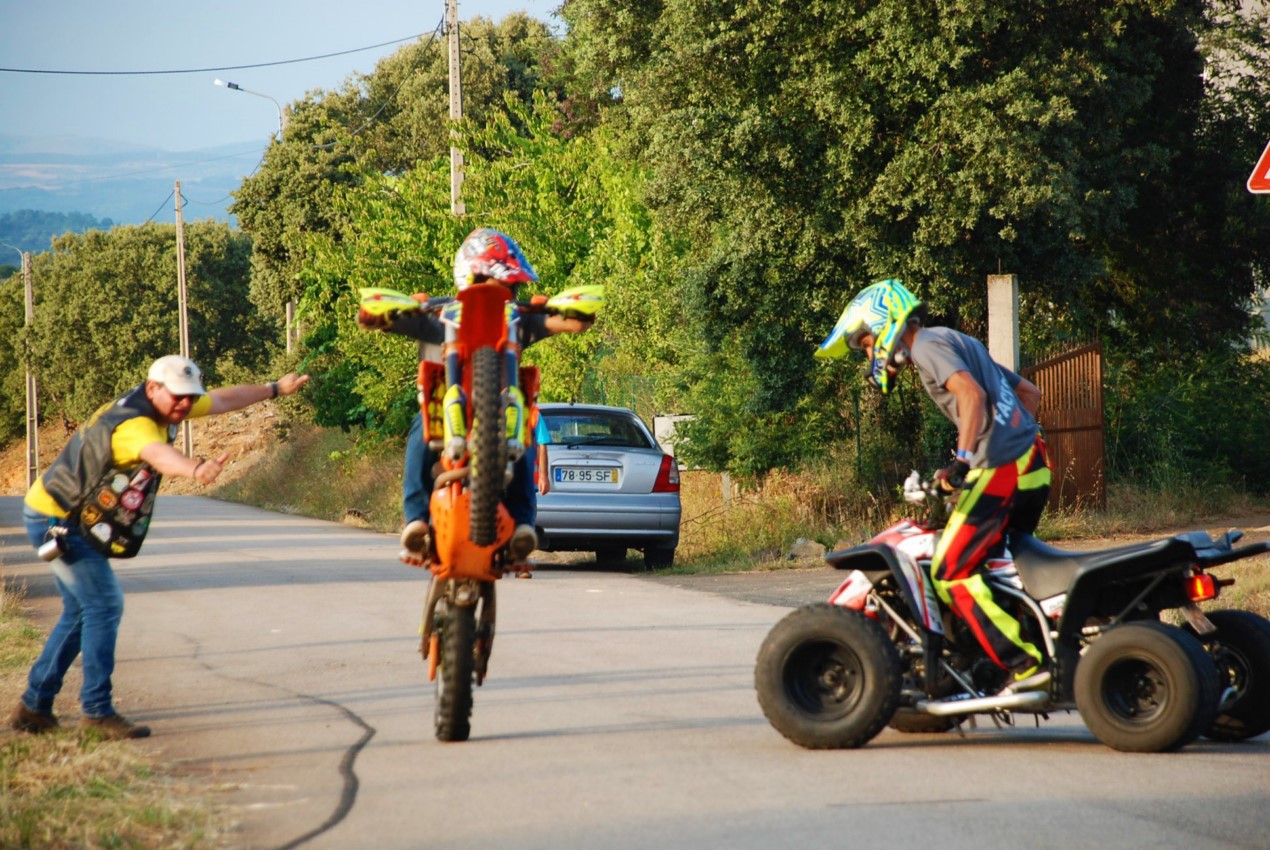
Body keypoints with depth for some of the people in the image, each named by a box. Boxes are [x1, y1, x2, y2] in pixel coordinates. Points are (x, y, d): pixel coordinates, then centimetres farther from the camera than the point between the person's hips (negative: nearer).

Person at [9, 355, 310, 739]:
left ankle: (34, 706, 21)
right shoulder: (134, 424, -29)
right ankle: (97, 711, -11)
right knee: (104, 604, -13)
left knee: (81, 611, 15)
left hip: (60, 520, 11)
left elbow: (224, 399, 17)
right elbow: (158, 454, -54)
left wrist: (275, 388, 26)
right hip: (56, 520, -11)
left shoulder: (160, 405, 1)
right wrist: (197, 470, -74)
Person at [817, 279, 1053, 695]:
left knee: (951, 571, -8)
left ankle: (1025, 665, -14)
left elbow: (971, 394, -22)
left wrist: (963, 459, -29)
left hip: (999, 469, -10)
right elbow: (1030, 392, 29)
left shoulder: (927, 346, -3)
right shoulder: (959, 343, 25)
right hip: (1031, 464, 10)